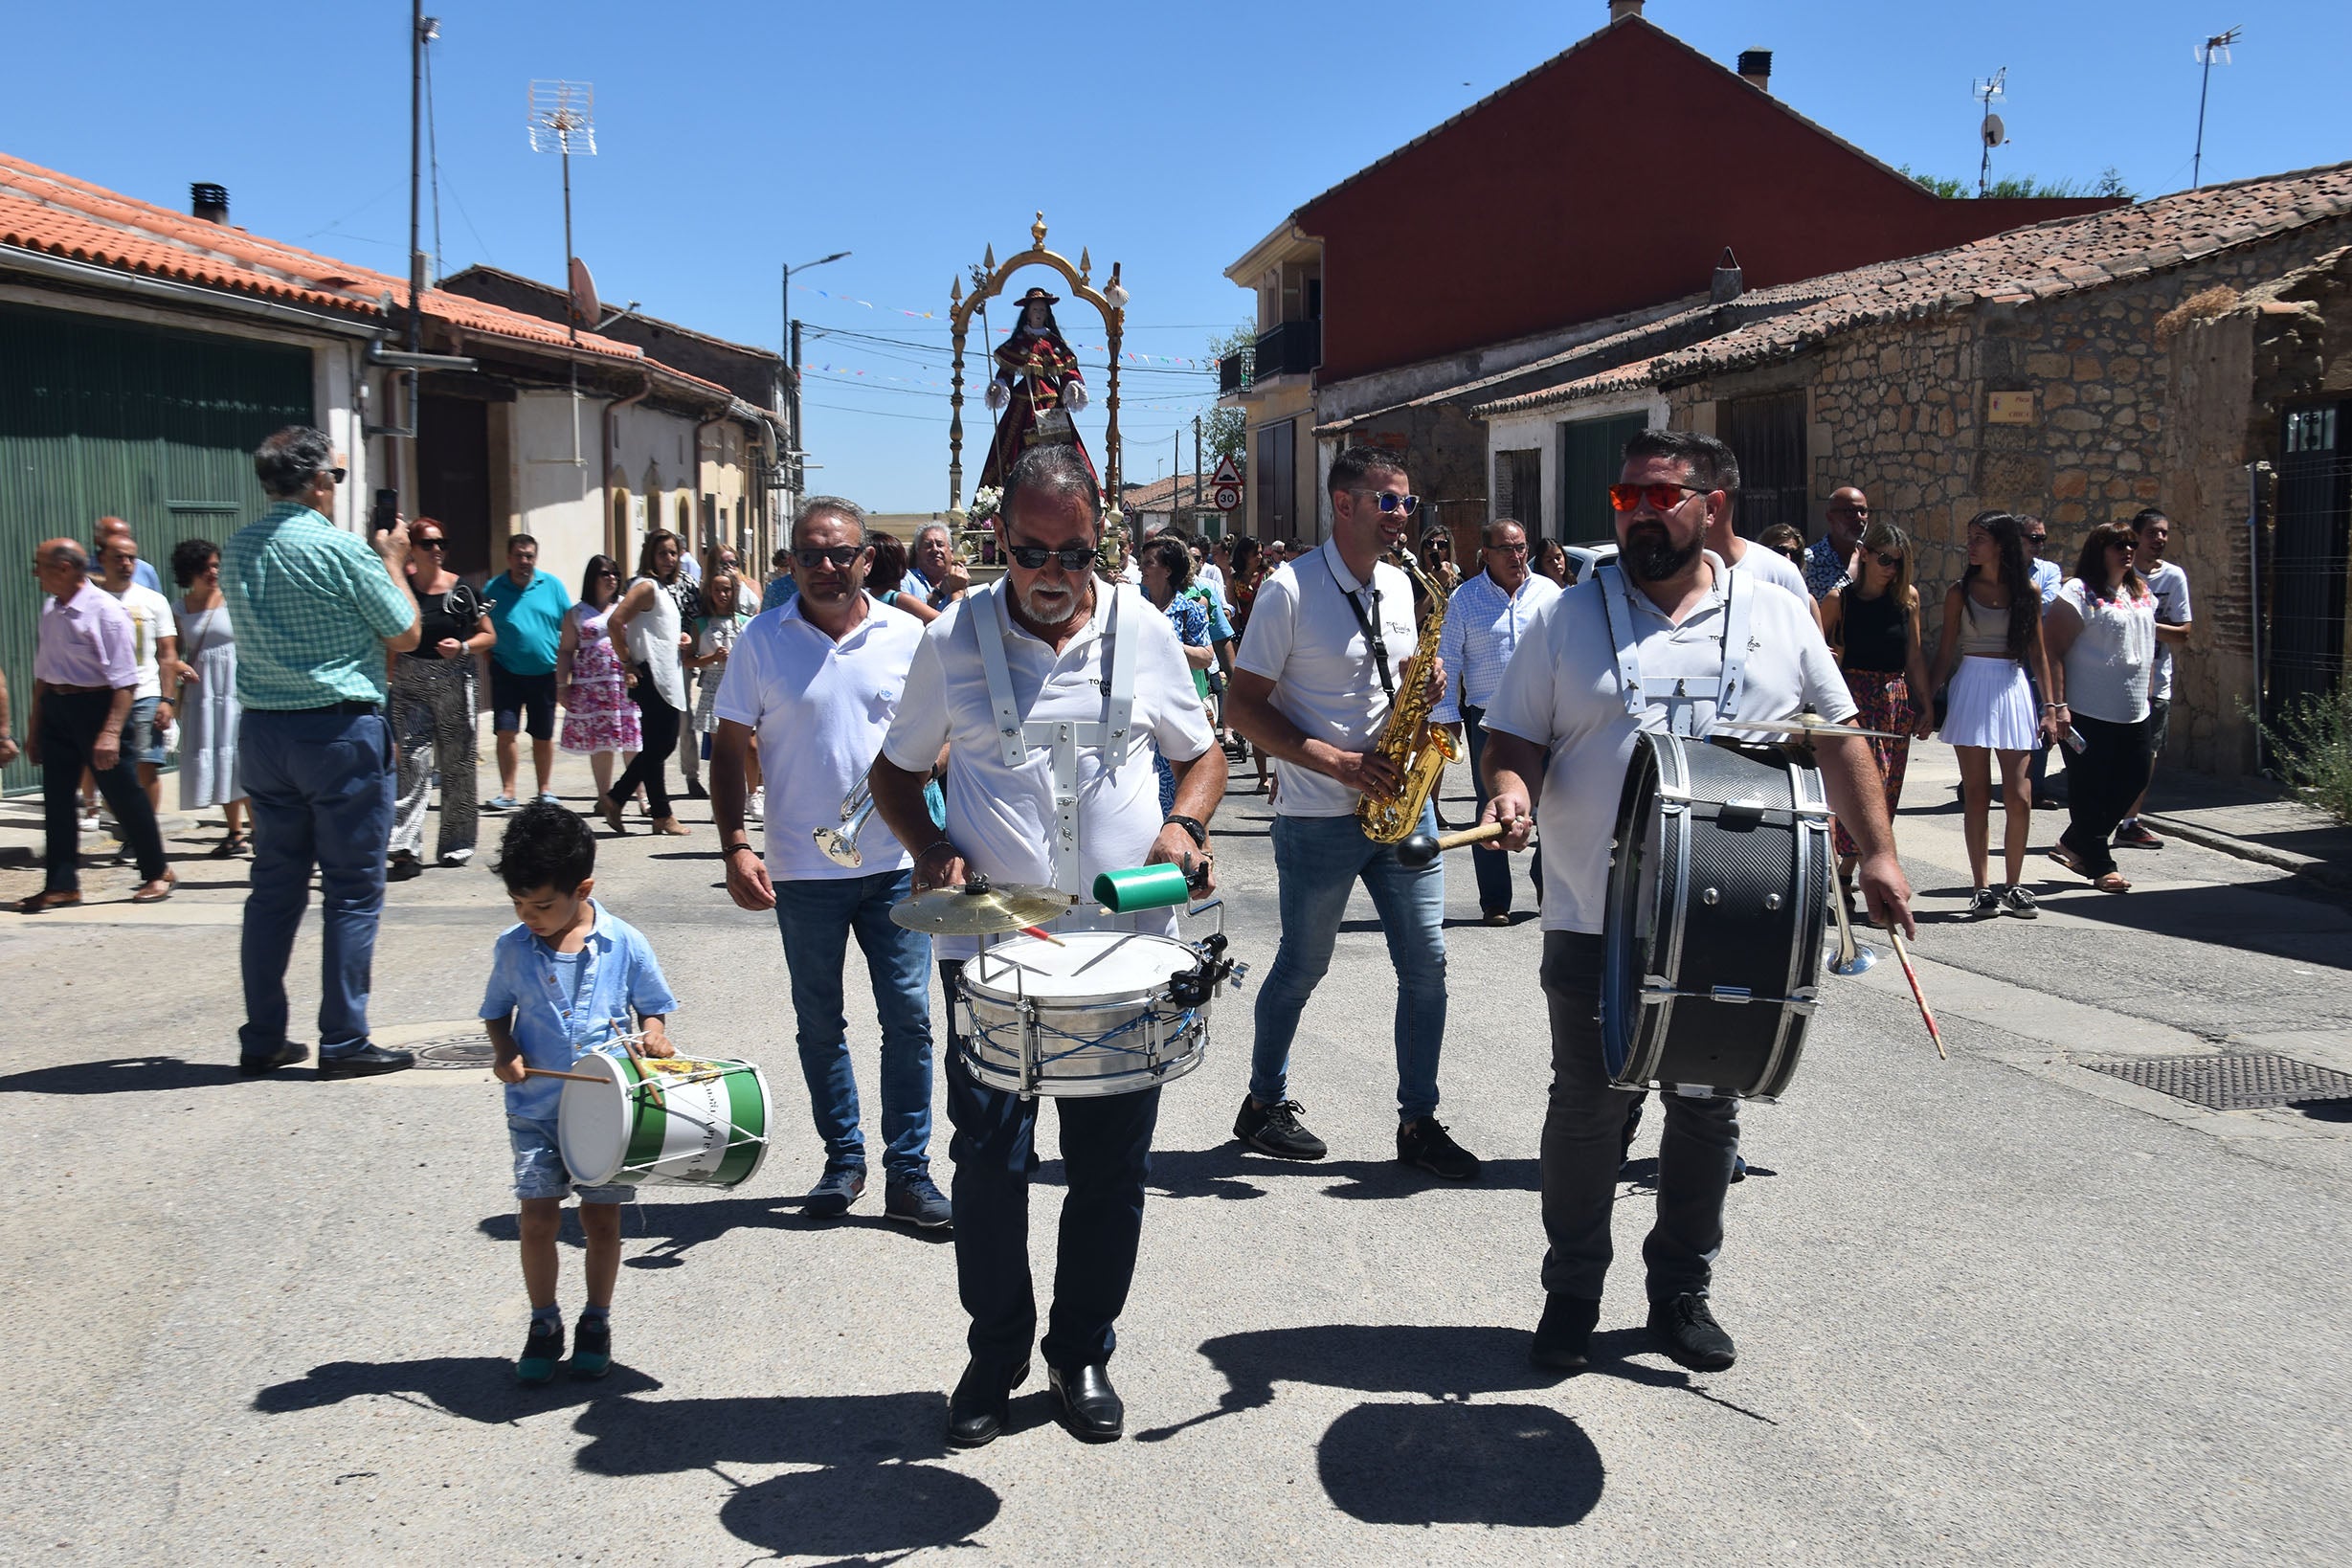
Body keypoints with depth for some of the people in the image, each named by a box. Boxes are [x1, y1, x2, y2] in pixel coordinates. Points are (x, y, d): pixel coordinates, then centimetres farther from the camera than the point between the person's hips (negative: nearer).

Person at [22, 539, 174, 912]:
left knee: (124, 795, 2)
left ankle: (156, 872, 17)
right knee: (56, 799, 7)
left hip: (95, 706, -7)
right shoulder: (50, 610, 8)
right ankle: (61, 885, 14)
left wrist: (111, 731, -24)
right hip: (55, 708, 7)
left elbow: (124, 681, -18)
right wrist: (34, 725, 19)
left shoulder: (105, 611, -15)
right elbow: (42, 671, 18)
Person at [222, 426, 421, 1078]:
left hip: (262, 731, 7)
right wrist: (393, 561, 9)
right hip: (339, 731, -7)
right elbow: (404, 635, -5)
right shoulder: (340, 549, -14)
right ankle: (343, 1042, 2)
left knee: (275, 884, 13)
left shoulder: (236, 549, 8)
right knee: (352, 890, 1)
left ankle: (262, 1040, 17)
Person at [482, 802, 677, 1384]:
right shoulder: (513, 948, -2)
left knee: (602, 1218, 5)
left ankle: (597, 1321, 25)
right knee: (537, 1218, -1)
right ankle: (544, 1324, 18)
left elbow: (652, 1008, 6)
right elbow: (496, 1012, 12)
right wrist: (505, 1054, -7)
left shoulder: (625, 944, -6)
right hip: (537, 1111, 1)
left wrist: (654, 1037, -14)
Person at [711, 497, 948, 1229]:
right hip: (803, 869, 0)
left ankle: (908, 1173, 11)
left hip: (896, 864, 0)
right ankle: (842, 1160, 27)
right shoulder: (762, 642, -1)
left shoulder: (908, 636, 1)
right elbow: (730, 749, 2)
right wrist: (734, 847, -8)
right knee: (819, 1024, 11)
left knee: (908, 1018, 1)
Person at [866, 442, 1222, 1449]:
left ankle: (1084, 1351, 27)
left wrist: (1183, 826, -6)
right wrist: (931, 851, -7)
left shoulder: (1143, 631, 4)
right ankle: (995, 1354, 24)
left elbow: (1199, 755, 15)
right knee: (989, 1161, 3)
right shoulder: (952, 638, 1)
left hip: (1125, 949, 1)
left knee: (1112, 1167, 8)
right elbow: (896, 770, 11)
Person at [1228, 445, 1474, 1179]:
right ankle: (1264, 1103, 28)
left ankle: (1418, 1120, 15)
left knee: (1426, 962, 3)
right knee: (1303, 966, 8)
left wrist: (1423, 681, -4)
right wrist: (1336, 763, -21)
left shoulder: (1399, 587, 9)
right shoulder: (1291, 590, -12)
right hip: (1318, 818, -6)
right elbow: (1244, 707, -13)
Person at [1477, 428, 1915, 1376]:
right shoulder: (1567, 620, 1)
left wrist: (1877, 853, 3)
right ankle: (1571, 1292, 23)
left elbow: (1837, 738, 11)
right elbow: (1516, 737, 1)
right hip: (1593, 923, -1)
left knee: (1709, 1113, 11)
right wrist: (1511, 791, -20)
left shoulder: (1778, 619, 6)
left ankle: (1683, 1292, 27)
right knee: (1586, 1109, 7)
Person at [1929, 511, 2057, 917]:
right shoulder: (1960, 591, 4)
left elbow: (2038, 653, 10)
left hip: (2013, 689, 1)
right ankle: (1981, 888, 5)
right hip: (1971, 689, -1)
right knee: (1977, 796, -1)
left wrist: (2050, 706, 6)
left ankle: (2013, 887, 11)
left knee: (2019, 798, -3)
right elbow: (1945, 652, 6)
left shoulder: (2027, 591, 7)